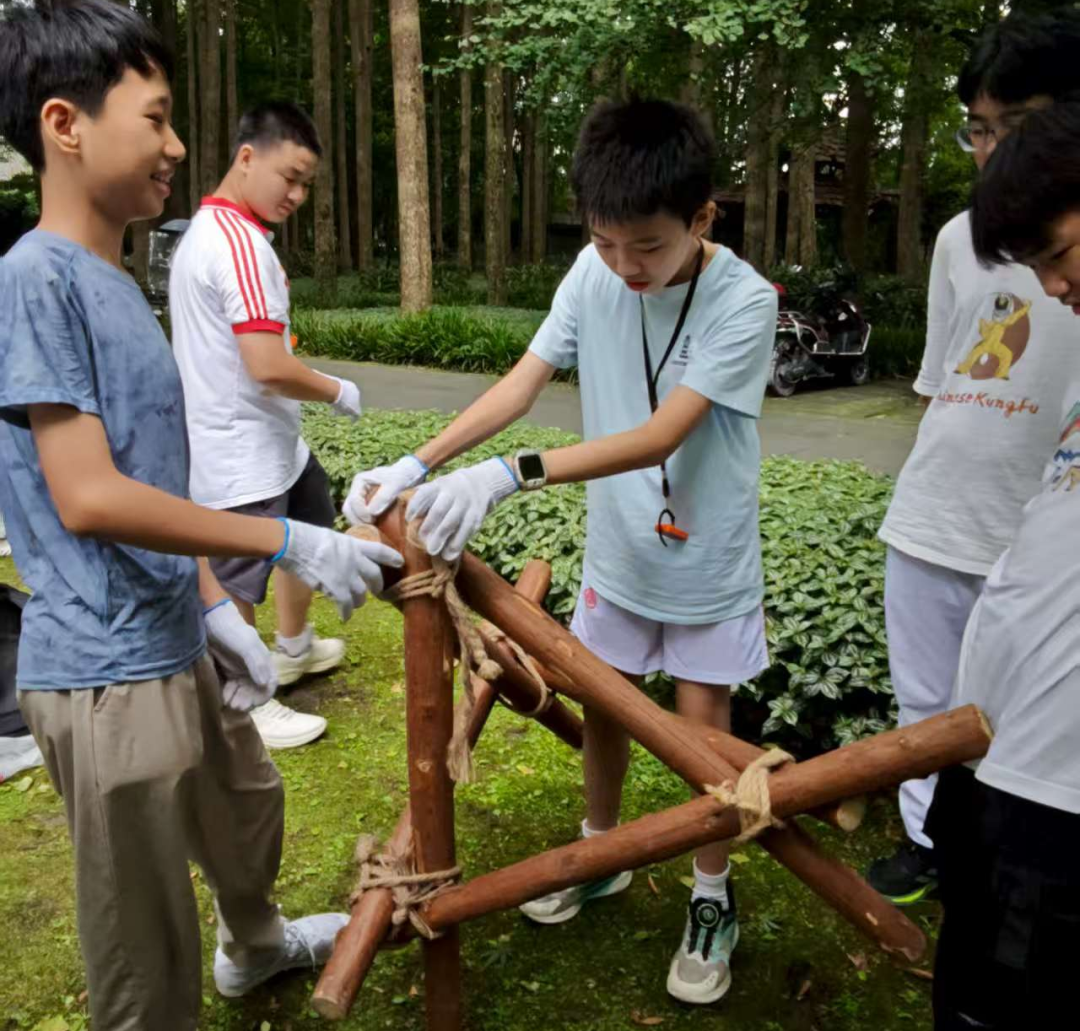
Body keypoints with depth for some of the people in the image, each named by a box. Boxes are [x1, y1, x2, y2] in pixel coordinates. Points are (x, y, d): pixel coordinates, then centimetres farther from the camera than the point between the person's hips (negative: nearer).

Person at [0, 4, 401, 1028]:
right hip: (106, 674, -10)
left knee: (247, 806, 31)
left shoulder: (117, 283, 10)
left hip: (174, 649, 10)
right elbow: (90, 498, -23)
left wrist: (217, 610, 11)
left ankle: (255, 945, 59)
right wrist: (291, 544, -20)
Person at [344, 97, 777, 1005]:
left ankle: (712, 900, 30)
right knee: (601, 704, 17)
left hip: (707, 562, -4)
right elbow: (524, 382, -12)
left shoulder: (744, 300, -23)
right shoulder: (595, 272, -10)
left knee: (703, 727, 6)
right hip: (618, 552, 4)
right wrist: (416, 467, -24)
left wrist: (508, 477, -40)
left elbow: (660, 436, -31)